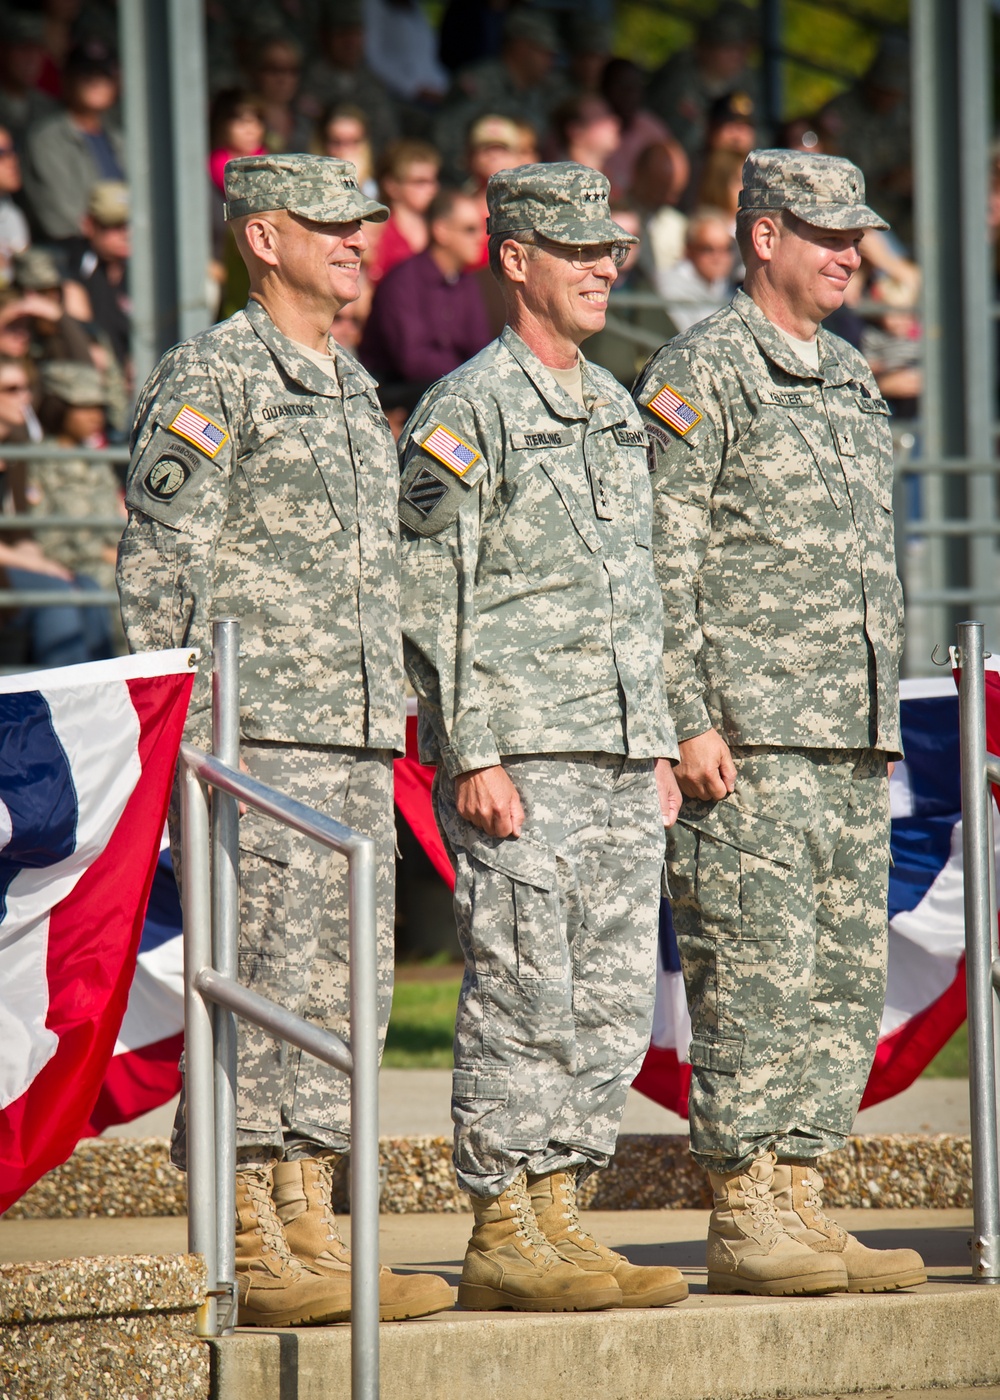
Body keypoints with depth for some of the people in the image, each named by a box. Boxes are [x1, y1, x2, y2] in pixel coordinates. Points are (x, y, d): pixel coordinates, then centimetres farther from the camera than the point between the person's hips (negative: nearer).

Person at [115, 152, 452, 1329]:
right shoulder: (211, 377, -7)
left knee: (347, 997, 7)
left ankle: (310, 1232, 12)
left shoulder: (355, 389, 19)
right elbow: (159, 572, -12)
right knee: (267, 988, -9)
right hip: (264, 739, -9)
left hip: (358, 745, 9)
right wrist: (195, 744, -16)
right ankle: (250, 1252, -7)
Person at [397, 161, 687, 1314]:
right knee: (522, 999, -7)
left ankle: (556, 1221, 11)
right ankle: (503, 1241, -4)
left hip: (620, 760, 8)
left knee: (612, 1004, 6)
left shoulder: (615, 410, 18)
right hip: (517, 757, -8)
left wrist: (659, 745, 17)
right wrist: (472, 757, -16)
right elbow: (433, 599, -11)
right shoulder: (466, 411, -6)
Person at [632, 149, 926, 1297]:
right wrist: (688, 719, -17)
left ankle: (797, 1196, 11)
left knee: (847, 980, 6)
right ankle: (743, 1216, -5)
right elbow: (659, 567, -11)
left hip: (854, 736, 8)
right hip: (749, 734, -8)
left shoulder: (851, 378, 19)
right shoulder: (699, 374, -6)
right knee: (756, 970, -9)